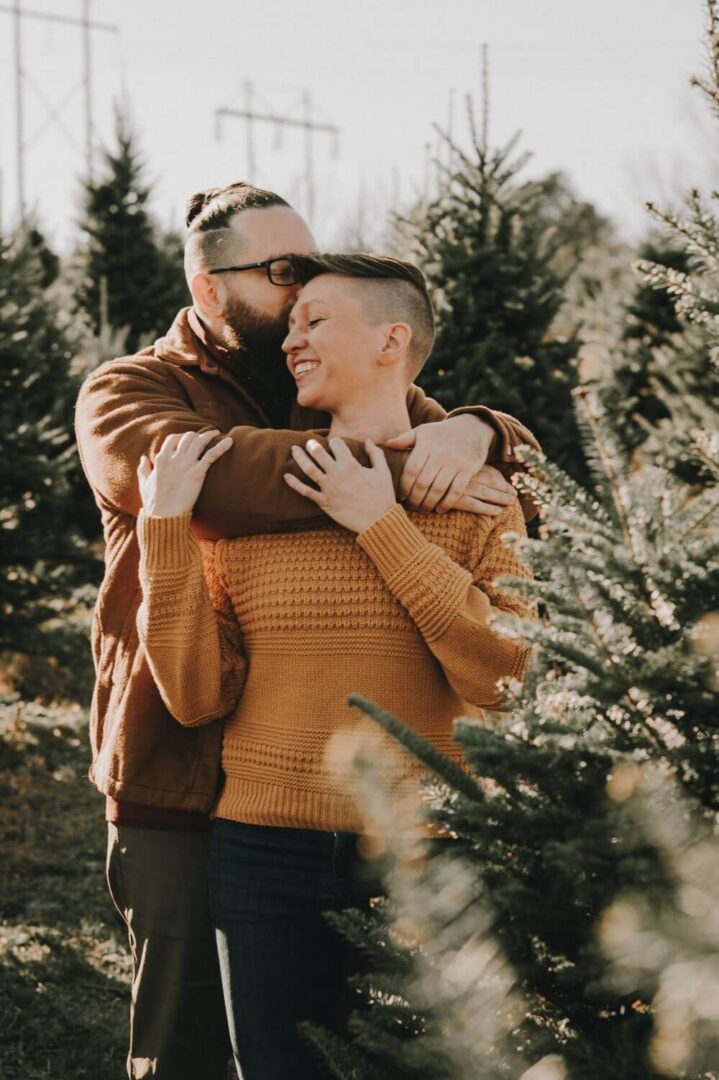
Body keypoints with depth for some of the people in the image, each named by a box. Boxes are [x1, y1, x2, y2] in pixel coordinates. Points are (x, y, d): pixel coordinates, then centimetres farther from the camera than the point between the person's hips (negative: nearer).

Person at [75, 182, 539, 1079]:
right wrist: (401, 471, -27)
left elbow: (518, 455, 5)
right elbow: (198, 466, -23)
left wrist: (468, 433, -20)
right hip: (183, 781, -3)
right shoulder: (126, 394, 0)